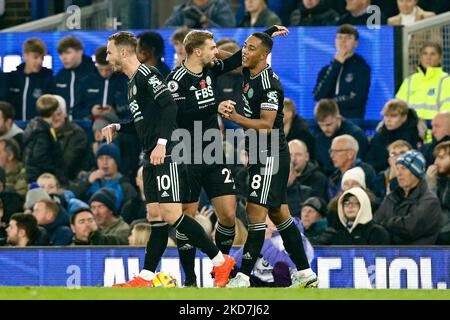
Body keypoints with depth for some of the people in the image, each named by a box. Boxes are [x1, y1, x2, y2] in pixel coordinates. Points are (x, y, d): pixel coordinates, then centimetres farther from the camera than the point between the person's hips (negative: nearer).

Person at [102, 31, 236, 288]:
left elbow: (170, 106, -20)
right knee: (156, 216, 7)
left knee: (171, 215, -15)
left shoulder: (146, 74, -8)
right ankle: (145, 279, 5)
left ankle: (221, 262, -9)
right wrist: (116, 128, 20)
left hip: (167, 155, -10)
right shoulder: (133, 82, 22)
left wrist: (161, 143, -26)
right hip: (152, 159, 10)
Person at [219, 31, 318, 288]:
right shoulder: (249, 74, 7)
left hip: (271, 155, -10)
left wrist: (234, 117, -32)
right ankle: (306, 274, 16)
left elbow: (266, 126, -25)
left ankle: (243, 277, -13)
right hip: (261, 154, 10)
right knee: (278, 214, 11)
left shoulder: (269, 83, -19)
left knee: (256, 211, -12)